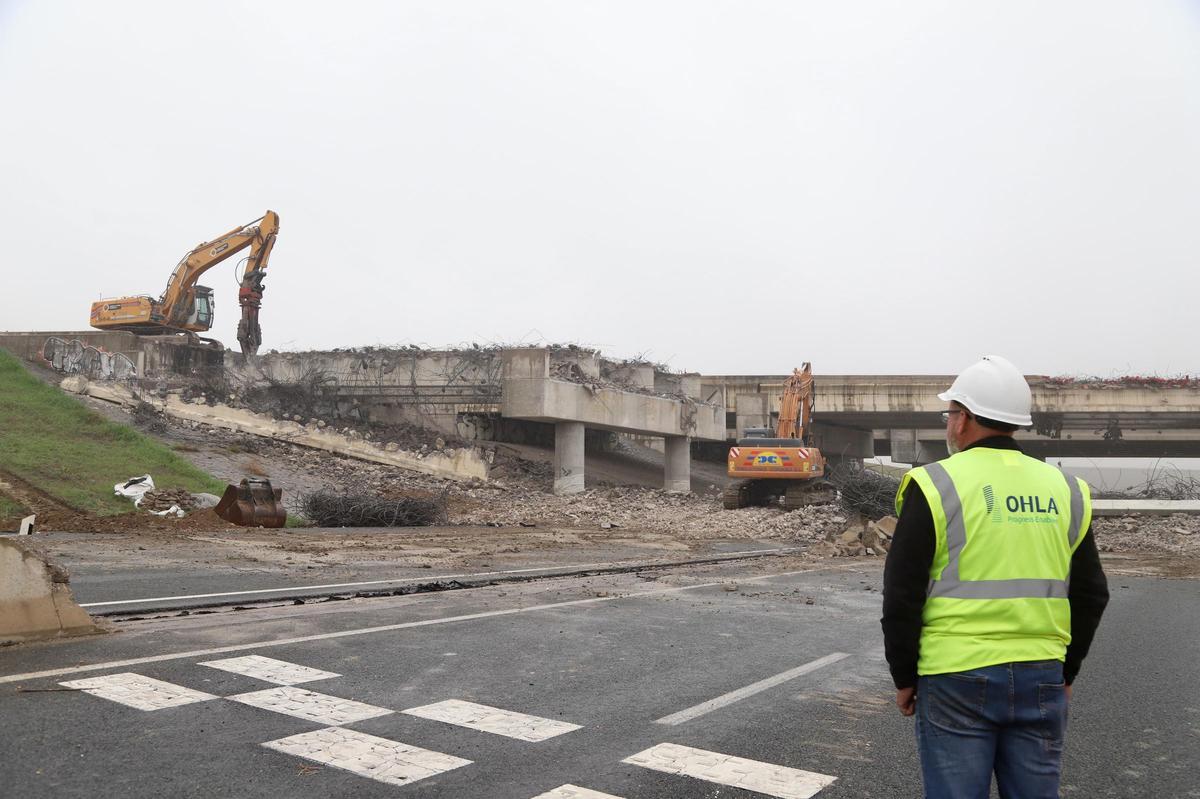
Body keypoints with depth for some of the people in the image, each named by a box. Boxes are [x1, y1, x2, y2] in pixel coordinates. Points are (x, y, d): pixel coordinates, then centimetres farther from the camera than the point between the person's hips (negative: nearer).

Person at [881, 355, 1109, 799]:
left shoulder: (935, 485, -8)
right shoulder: (1064, 489, 6)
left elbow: (902, 596, -8)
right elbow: (1091, 594, 12)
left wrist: (904, 677, 2)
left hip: (957, 680, -4)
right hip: (1041, 680, 4)